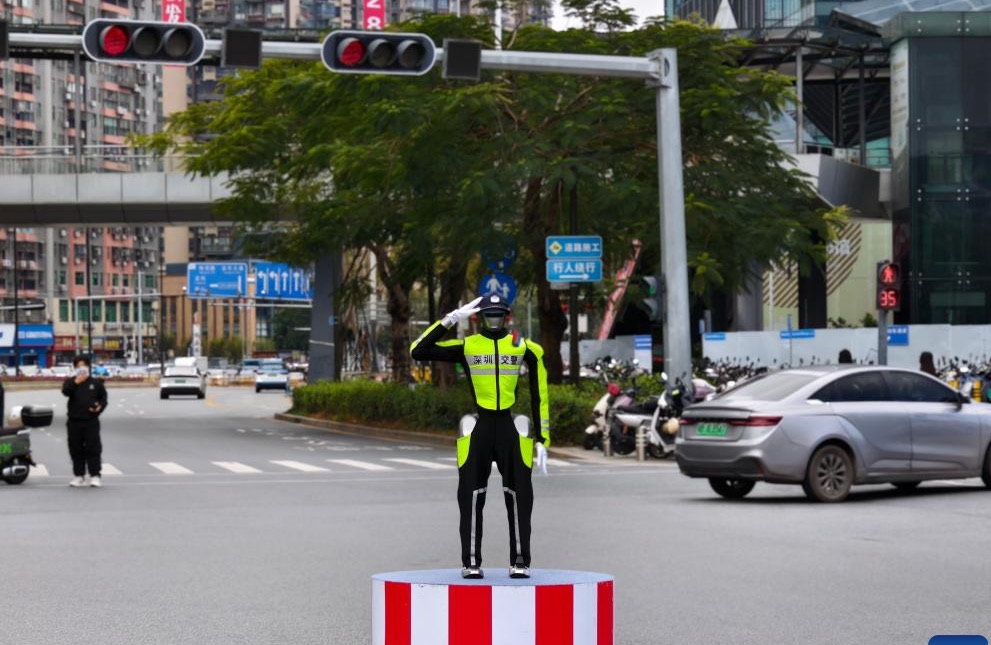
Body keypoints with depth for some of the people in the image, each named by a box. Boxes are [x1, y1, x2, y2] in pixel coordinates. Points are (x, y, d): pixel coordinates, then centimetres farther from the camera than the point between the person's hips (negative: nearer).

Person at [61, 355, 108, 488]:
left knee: (93, 449, -5)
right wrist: (76, 382, -27)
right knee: (76, 449, 5)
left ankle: (95, 476, -2)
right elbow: (65, 391, -14)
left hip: (91, 421, -1)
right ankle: (78, 475, 12)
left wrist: (100, 407, -7)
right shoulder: (70, 382, 6)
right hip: (74, 421, 1)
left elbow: (103, 397, 12)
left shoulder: (96, 383, 7)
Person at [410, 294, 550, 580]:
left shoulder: (525, 348, 5)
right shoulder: (466, 346, 3)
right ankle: (471, 562, 5)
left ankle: (520, 561, 6)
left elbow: (539, 396, 8)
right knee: (472, 495, -3)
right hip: (478, 428, 0)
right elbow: (418, 351, -2)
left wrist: (542, 439, 4)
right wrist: (451, 319, -5)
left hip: (511, 428, 0)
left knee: (519, 495, -2)